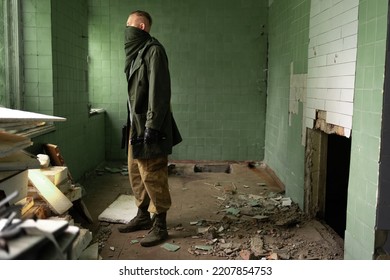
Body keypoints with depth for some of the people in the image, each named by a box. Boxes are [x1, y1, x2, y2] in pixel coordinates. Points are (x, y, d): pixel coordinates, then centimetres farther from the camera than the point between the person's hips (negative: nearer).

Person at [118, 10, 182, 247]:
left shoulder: (153, 51, -11)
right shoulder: (137, 53, 17)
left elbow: (159, 92, -19)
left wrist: (151, 126, -22)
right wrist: (132, 122, 17)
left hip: (149, 126, -9)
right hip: (136, 125, 9)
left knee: (153, 176, -4)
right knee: (136, 173, 15)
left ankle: (160, 225, 7)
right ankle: (143, 215, 29)